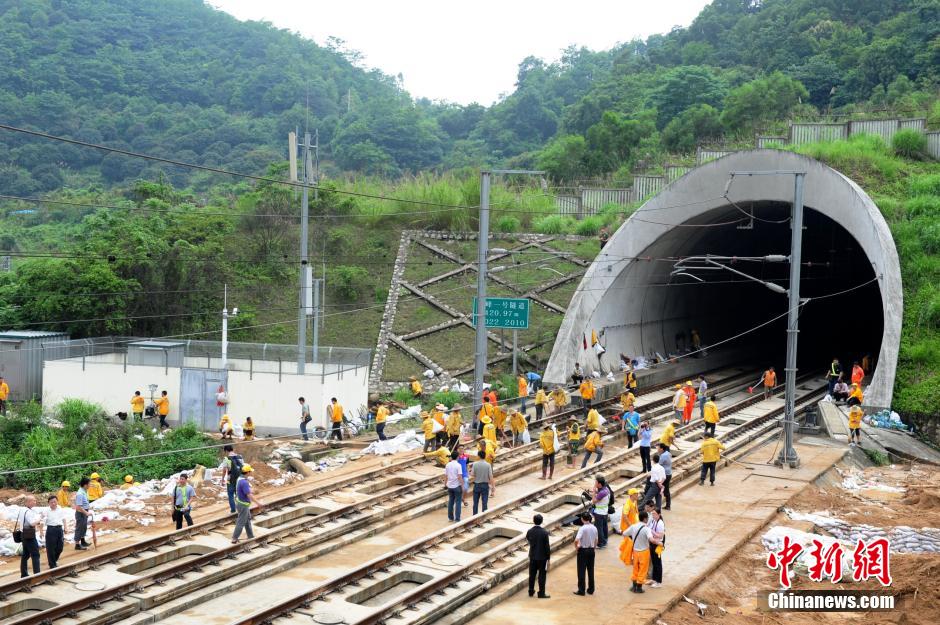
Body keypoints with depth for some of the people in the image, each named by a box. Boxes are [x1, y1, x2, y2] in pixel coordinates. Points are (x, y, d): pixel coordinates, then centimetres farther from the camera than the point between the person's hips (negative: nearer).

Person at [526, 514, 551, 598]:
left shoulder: (529, 531, -8)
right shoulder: (544, 532, -19)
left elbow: (527, 540, 10)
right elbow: (547, 546, -14)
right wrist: (548, 557, -4)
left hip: (532, 556, 4)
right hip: (542, 557, -4)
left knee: (532, 574, 16)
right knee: (542, 575, 5)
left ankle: (531, 591, 25)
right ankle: (541, 593, 8)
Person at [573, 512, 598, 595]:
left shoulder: (582, 528, -18)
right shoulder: (594, 528, 1)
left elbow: (576, 540, -27)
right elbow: (596, 541, 10)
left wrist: (577, 547, -9)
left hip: (583, 550, -6)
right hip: (591, 550, 6)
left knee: (581, 571, 1)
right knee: (591, 570, 13)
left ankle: (581, 590, 4)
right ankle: (591, 589, 18)